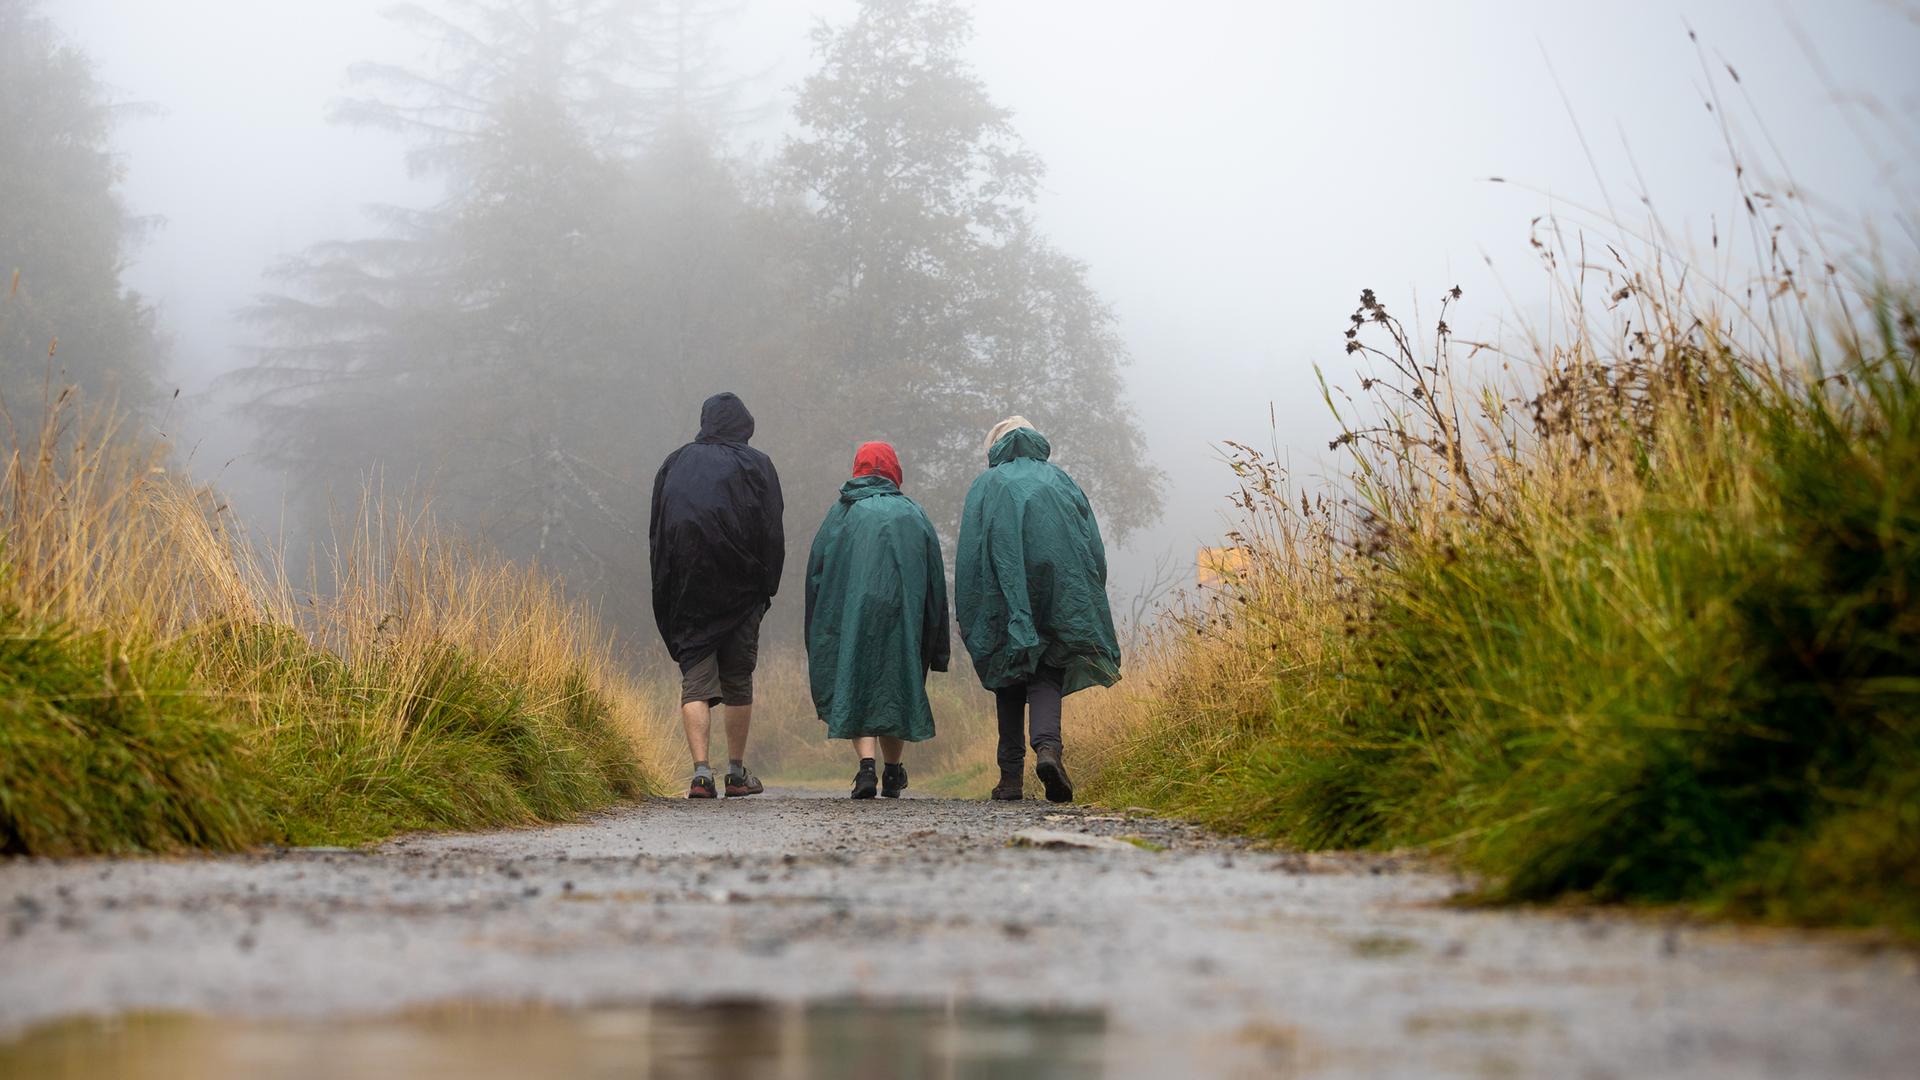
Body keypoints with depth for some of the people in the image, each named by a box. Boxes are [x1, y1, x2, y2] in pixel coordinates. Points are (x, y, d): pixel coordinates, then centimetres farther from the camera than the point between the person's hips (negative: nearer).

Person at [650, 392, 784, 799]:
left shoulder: (674, 464, 7)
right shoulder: (756, 465, 0)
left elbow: (655, 533, 7)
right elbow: (772, 533, -4)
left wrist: (667, 591, 12)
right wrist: (766, 588, 4)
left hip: (687, 593, 1)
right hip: (741, 592, -1)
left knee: (695, 681, 0)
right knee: (738, 681, 11)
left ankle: (701, 771, -15)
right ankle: (737, 773, 16)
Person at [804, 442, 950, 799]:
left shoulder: (840, 514, 8)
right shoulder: (914, 514, 11)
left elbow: (816, 573, 7)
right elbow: (936, 580, 10)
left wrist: (818, 638, 12)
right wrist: (936, 645, 15)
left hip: (849, 618, -1)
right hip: (901, 617, 1)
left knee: (854, 689, 1)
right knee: (895, 688, 13)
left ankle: (866, 764, -19)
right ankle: (893, 775, 19)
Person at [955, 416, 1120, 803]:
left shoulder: (985, 486, 11)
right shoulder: (1060, 480, 16)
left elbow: (969, 555, 2)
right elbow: (1094, 548, 9)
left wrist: (967, 619, 3)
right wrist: (1088, 607, 13)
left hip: (1004, 597, 0)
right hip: (1060, 594, 1)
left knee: (1010, 683, 9)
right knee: (1047, 678, 2)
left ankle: (1011, 775, 4)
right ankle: (1047, 747, -26)